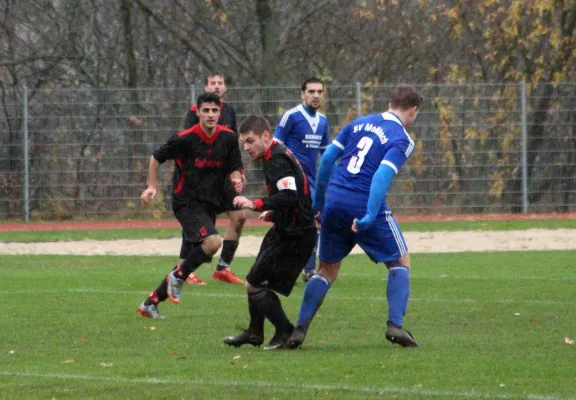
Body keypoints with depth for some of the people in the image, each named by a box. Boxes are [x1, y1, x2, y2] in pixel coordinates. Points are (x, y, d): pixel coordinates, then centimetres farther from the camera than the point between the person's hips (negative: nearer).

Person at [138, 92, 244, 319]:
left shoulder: (228, 138, -1)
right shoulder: (185, 139, -13)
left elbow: (235, 168, 9)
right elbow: (156, 158, 2)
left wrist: (236, 178, -14)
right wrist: (152, 187, -4)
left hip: (209, 205, 6)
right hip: (187, 203, -6)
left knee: (190, 263, 10)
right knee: (213, 241, -30)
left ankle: (150, 303, 23)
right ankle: (178, 276, -8)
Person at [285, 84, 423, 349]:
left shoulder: (359, 123, 15)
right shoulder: (402, 140, -3)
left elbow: (328, 157, 12)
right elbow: (383, 175, -18)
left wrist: (318, 201, 19)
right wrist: (370, 216, -24)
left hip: (334, 201, 5)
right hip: (364, 205, -5)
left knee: (327, 270, 17)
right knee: (400, 262, 12)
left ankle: (299, 329, 6)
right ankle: (395, 325, -3)